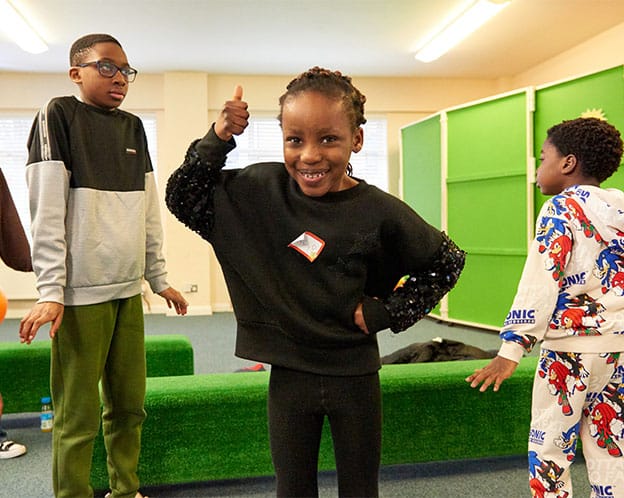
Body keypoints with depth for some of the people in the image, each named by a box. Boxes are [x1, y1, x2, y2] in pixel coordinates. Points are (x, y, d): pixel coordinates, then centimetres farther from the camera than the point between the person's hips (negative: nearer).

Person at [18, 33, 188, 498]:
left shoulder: (133, 127, 14)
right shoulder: (58, 115, -3)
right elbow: (47, 209, -9)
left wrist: (159, 277, 15)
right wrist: (51, 290, -14)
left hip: (128, 290, 6)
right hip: (81, 293, -5)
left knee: (130, 404, 13)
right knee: (78, 417, 3)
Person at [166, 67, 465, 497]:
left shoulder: (380, 213, -14)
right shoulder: (261, 190, -7)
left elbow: (447, 261, -1)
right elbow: (184, 200, 0)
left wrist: (385, 312, -7)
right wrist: (218, 139, -12)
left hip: (355, 377, -1)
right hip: (289, 375, 2)